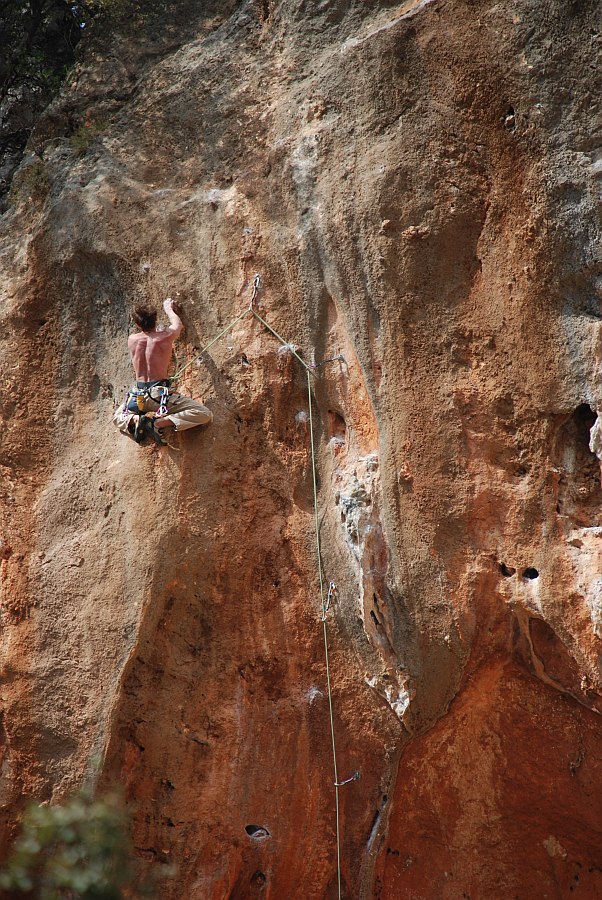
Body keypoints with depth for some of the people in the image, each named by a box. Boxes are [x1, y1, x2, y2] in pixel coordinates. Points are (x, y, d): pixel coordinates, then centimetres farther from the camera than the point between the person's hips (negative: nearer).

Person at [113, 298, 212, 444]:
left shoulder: (132, 340, 3)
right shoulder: (164, 337, -8)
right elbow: (178, 325, 16)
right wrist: (169, 309, 34)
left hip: (137, 396, 5)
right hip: (159, 394, -5)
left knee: (118, 417, 34)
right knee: (204, 415, -5)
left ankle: (134, 420, -3)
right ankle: (159, 422, -18)